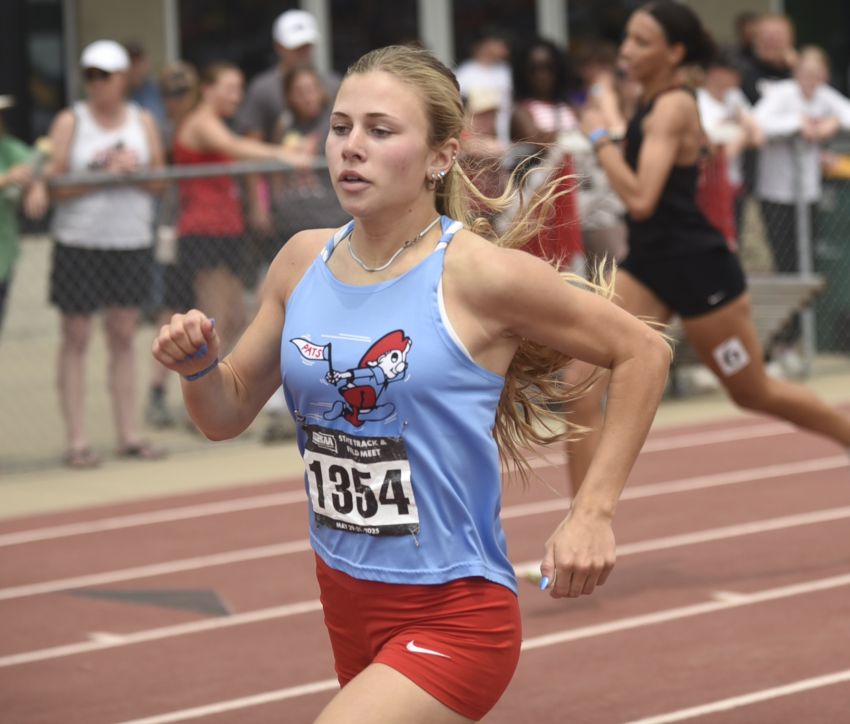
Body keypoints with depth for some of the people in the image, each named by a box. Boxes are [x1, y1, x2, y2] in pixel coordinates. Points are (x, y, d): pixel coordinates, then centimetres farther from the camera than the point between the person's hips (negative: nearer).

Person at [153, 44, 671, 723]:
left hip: (453, 616, -7)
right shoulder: (305, 261, 0)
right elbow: (230, 413, 11)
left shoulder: (479, 274, -16)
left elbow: (644, 352, -5)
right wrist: (199, 366, -11)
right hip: (346, 603, 7)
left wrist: (594, 513, -9)